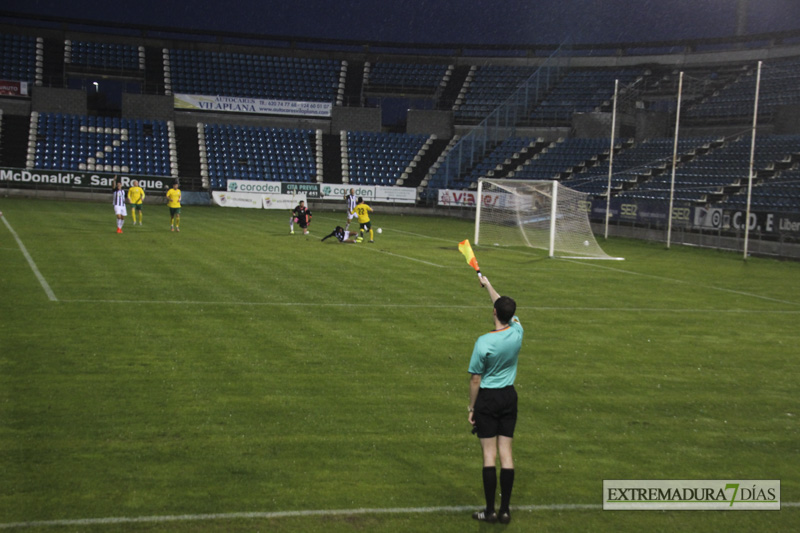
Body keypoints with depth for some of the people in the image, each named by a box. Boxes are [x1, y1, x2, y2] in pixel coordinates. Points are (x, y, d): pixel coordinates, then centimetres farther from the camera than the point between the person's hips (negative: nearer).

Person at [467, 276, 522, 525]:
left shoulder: (484, 342, -18)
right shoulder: (517, 333, -6)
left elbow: (475, 379, -12)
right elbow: (506, 307, 15)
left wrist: (471, 407, 0)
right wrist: (488, 286, 27)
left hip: (487, 397, -4)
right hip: (509, 396, 4)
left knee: (489, 454, 1)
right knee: (506, 453, 7)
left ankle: (490, 510, 5)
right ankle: (505, 510, 11)